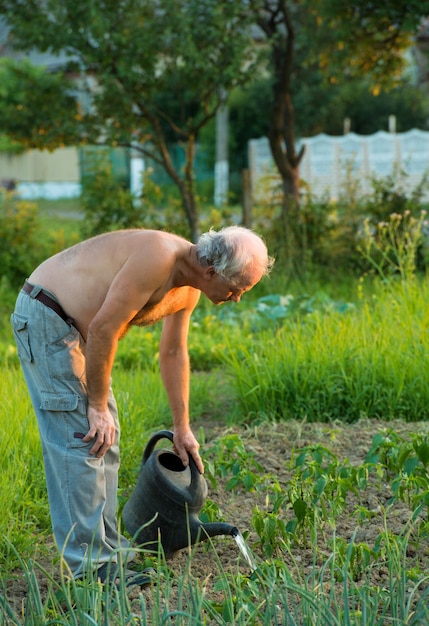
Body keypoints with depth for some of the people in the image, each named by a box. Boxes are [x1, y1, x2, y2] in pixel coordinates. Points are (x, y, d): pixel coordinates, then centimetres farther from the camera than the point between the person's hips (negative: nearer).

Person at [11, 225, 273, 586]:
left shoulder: (188, 290, 3)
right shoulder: (159, 258, -28)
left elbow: (174, 354, 17)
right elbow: (103, 330, -26)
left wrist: (182, 428, 21)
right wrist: (98, 404, -16)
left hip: (74, 326, 10)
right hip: (44, 317, -10)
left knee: (105, 439, 11)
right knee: (82, 438, -11)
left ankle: (106, 548, 19)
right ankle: (90, 566, -6)